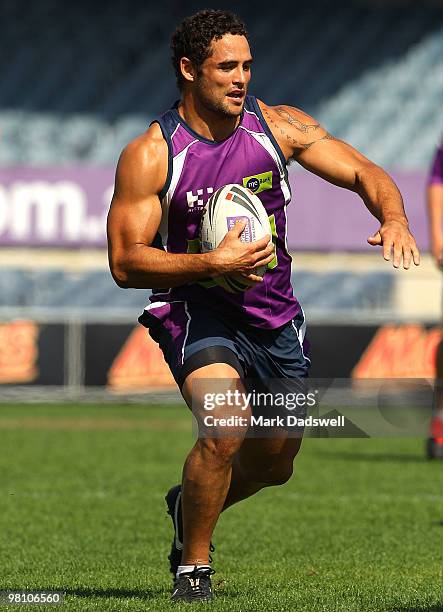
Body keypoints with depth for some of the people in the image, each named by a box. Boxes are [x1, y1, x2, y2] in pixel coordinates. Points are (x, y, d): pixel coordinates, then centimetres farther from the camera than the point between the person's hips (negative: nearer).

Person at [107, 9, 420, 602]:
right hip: (196, 311, -5)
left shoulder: (277, 126, -4)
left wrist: (393, 219, -25)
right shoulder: (150, 155, -14)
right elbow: (125, 263, -15)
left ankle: (189, 504, 48)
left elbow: (364, 173, -3)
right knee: (226, 432, -29)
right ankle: (193, 566, -7)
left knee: (275, 462, 15)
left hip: (275, 316, 5)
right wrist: (212, 263, -29)